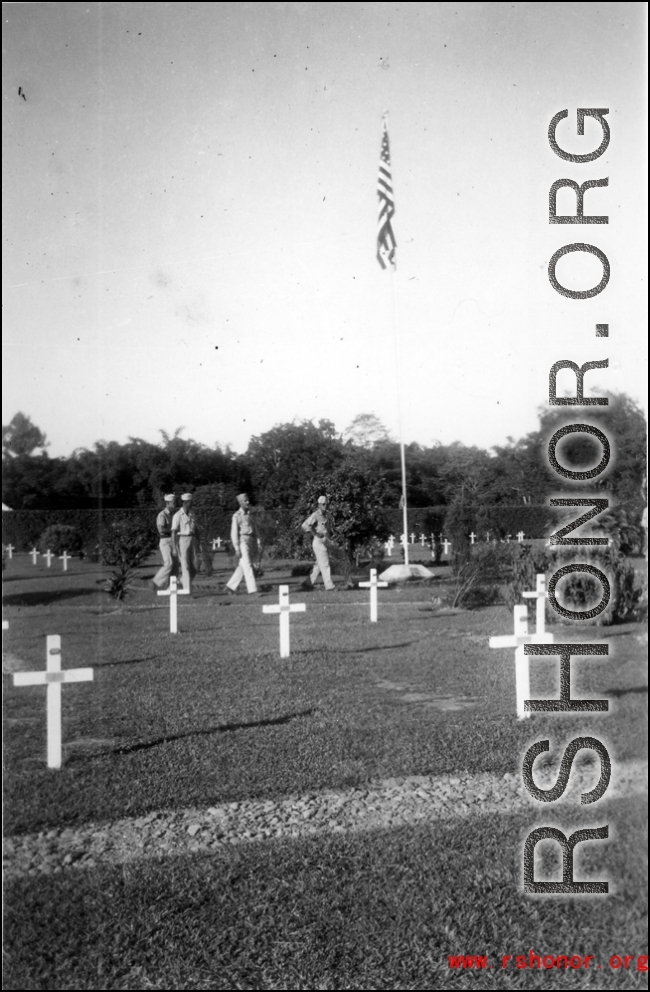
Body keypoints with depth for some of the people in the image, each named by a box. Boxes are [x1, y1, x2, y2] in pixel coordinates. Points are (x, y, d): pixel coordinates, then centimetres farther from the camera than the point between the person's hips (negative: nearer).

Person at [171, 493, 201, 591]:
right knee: (185, 567, -8)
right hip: (182, 541, -6)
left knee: (194, 567, 4)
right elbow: (173, 532, -11)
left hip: (192, 541, 6)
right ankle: (187, 590, -6)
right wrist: (174, 548, -16)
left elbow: (196, 530, 17)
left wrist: (199, 543, 7)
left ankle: (183, 582, 28)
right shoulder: (177, 515, -7)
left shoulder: (192, 515, 13)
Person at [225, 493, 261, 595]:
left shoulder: (250, 514, 15)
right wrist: (237, 549, -14)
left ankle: (231, 587, 20)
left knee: (242, 567, 9)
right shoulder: (236, 516, -5)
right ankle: (252, 590, -14)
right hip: (242, 541, -7)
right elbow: (234, 533, -8)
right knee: (247, 566, -11)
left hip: (251, 541, 7)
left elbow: (254, 529, 18)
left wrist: (257, 543, 8)